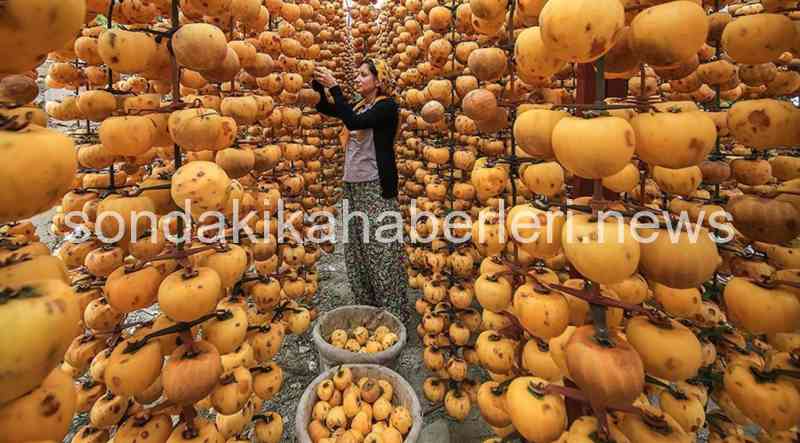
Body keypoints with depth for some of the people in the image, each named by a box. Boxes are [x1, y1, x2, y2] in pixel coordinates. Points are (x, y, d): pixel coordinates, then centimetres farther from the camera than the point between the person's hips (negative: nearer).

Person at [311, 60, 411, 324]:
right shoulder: (360, 106, 15)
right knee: (356, 252, 11)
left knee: (381, 252, -3)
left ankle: (394, 315, 10)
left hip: (376, 188, -8)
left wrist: (334, 87, -14)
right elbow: (324, 108, 19)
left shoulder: (387, 106, -6)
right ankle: (366, 309, 25)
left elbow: (353, 123, -19)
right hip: (352, 186, 8)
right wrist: (318, 83, 4)